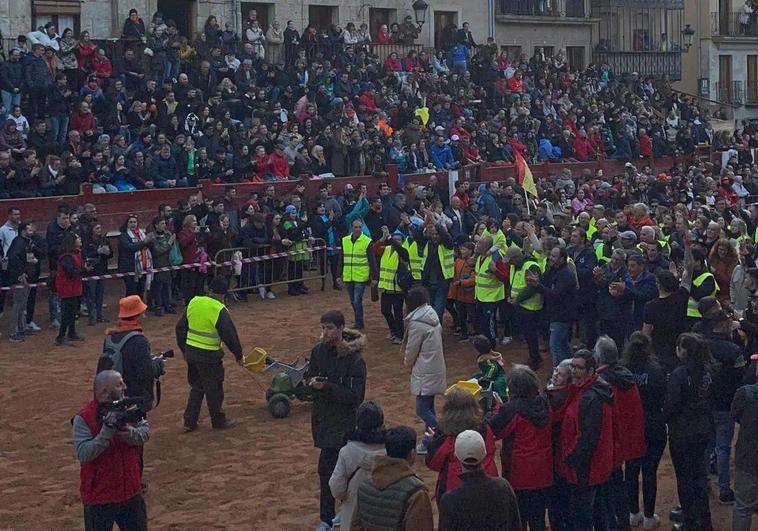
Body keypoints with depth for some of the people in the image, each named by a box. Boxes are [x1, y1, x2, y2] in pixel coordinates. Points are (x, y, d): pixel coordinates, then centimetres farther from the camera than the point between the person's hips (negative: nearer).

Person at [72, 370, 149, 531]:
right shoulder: (84, 418, -19)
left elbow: (145, 432, -5)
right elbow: (83, 454, -25)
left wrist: (129, 432, -26)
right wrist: (107, 430, -32)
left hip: (131, 492, 6)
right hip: (99, 497, -6)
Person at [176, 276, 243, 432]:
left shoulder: (194, 302, 3)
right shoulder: (220, 311, -17)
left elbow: (181, 328, 11)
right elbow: (229, 336, -15)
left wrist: (184, 349, 23)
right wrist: (238, 355, -1)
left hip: (190, 353, 6)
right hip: (209, 357, -6)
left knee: (196, 387, 20)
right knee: (214, 389, 10)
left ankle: (189, 422, 21)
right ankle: (219, 421, 23)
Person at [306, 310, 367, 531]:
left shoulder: (354, 359, -16)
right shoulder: (319, 351, 2)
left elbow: (355, 395, -18)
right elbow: (309, 376, 15)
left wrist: (326, 387, -25)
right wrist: (312, 382, -9)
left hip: (344, 419, -6)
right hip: (322, 415, 6)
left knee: (327, 467, -9)